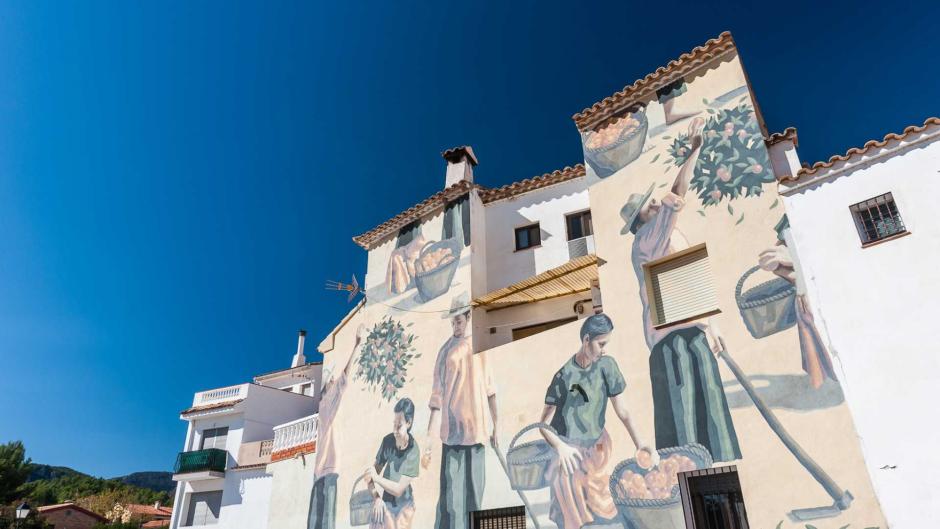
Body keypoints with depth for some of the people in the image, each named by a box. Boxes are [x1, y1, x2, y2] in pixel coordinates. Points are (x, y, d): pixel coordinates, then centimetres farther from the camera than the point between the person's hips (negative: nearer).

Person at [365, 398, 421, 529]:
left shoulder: (413, 451, -19)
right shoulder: (387, 441, -14)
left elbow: (398, 490, -19)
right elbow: (373, 472, -5)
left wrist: (376, 478, -29)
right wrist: (377, 497, -19)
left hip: (403, 504, -1)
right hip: (385, 501, 1)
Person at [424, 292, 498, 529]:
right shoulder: (447, 351, -8)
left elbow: (489, 389, 13)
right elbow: (437, 396, -11)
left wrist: (496, 427, 12)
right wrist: (430, 437, -15)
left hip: (477, 430, 5)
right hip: (453, 432, -5)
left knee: (475, 494, 14)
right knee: (451, 494, -4)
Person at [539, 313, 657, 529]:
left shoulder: (607, 365, -12)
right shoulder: (564, 377, -22)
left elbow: (623, 411, -8)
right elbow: (544, 424, -19)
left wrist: (639, 443, -20)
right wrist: (560, 447, -36)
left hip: (597, 446, 4)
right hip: (570, 450, -4)